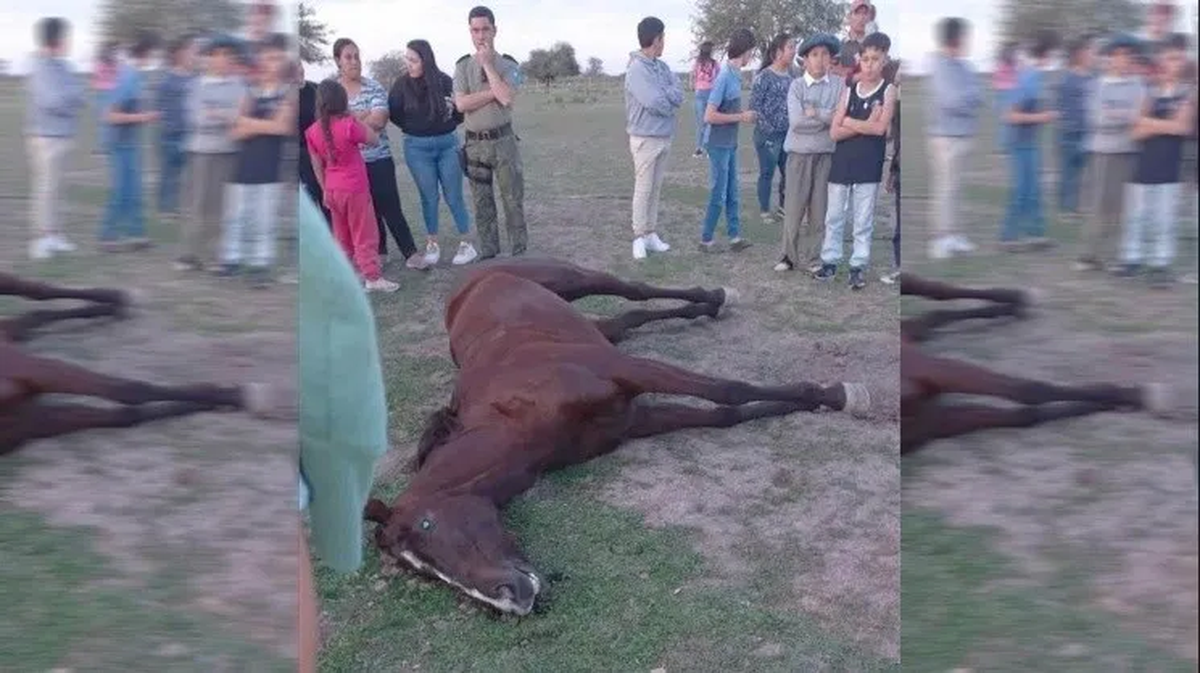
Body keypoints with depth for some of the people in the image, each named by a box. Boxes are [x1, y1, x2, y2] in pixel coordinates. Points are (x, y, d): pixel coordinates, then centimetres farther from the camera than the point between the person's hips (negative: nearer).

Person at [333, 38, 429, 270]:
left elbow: (379, 120, -15)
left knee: (391, 208, -3)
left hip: (378, 159, -2)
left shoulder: (374, 87, -3)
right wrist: (363, 115, -14)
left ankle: (411, 254, 2)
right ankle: (379, 252, 24)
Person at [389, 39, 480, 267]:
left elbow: (461, 113, 3)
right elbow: (393, 114, 1)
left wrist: (456, 107, -16)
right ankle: (432, 244, 18)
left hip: (447, 144, 0)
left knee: (453, 196, 3)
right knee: (429, 197, 6)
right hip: (417, 147, 0)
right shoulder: (402, 83, -5)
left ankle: (467, 244, 12)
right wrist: (414, 127, -1)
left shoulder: (444, 81, -4)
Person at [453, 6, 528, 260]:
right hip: (475, 144, 2)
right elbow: (461, 104, -10)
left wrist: (487, 63, -15)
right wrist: (495, 92, -15)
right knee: (482, 204, 10)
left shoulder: (508, 65, -2)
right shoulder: (462, 66, 3)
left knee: (513, 200, 2)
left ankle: (520, 254, 12)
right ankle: (487, 254, 20)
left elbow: (506, 98, -19)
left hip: (503, 140, -2)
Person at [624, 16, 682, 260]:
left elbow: (678, 94, 0)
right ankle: (639, 237, 6)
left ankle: (651, 233, 19)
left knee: (656, 188, 12)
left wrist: (663, 97, -17)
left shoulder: (662, 66, 9)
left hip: (664, 138, 8)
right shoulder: (637, 69, -17)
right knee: (643, 189, -2)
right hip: (646, 139, -8)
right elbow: (655, 103, -23)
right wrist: (671, 102, -4)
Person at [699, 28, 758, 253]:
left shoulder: (735, 75, 7)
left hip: (731, 144, 8)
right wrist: (740, 118, -15)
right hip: (720, 144, -8)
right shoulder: (725, 77, -19)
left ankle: (735, 236, 17)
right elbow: (709, 116, -22)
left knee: (732, 194, 11)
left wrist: (744, 114, 4)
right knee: (718, 195, -1)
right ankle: (706, 240, 10)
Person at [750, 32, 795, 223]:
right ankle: (765, 210, 15)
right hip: (769, 134, -6)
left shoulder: (791, 75, 8)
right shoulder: (764, 77, -9)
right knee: (767, 173, 3)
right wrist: (769, 129, -15)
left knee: (788, 172, 9)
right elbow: (755, 106, -11)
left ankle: (784, 207, 24)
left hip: (789, 133, 6)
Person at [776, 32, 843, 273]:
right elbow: (796, 121, -14)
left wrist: (815, 113, -12)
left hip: (826, 155, 2)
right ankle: (789, 255, 17)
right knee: (794, 208, 3)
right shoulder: (796, 85, -3)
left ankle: (811, 257, 18)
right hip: (800, 154, -1)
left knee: (819, 209, 6)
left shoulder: (839, 85, 2)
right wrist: (827, 117, -10)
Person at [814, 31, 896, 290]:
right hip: (842, 161, 3)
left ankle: (857, 266, 11)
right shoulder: (849, 91, 5)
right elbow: (835, 132, -3)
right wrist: (865, 124, -14)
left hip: (869, 164, -3)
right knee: (834, 215, 9)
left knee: (863, 220, 4)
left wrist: (849, 121, -8)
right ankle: (829, 261, 20)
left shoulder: (888, 91, -3)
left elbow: (880, 128, -17)